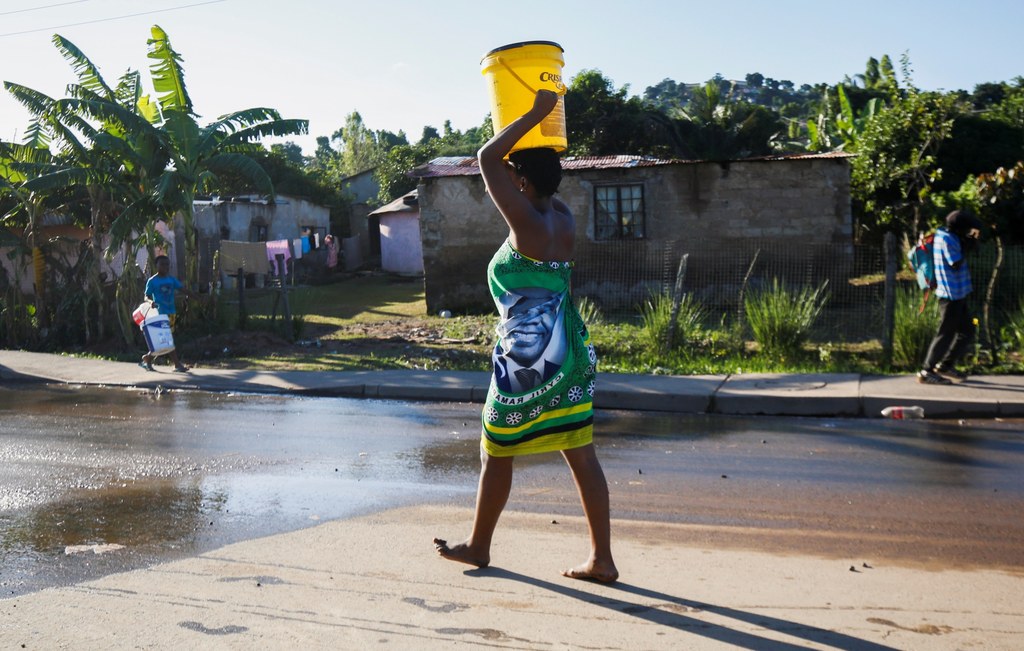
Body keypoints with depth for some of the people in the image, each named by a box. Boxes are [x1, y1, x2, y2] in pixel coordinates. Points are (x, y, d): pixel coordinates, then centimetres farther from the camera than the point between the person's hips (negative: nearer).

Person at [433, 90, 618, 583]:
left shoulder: (526, 225, -17)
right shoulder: (564, 221, 5)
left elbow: (487, 158, -15)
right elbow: (545, 183, 25)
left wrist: (536, 113, -10)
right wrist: (540, 119, 20)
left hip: (529, 358, -8)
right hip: (569, 352, 8)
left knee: (496, 452, 10)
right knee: (581, 454, 8)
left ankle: (478, 546, 27)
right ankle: (602, 559, 11)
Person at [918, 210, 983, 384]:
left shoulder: (950, 237, 12)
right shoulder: (946, 239, -18)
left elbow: (959, 259, 16)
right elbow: (956, 264, -21)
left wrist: (972, 240, 6)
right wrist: (966, 247, -9)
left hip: (957, 294, 10)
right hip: (951, 294, -10)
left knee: (967, 330, 16)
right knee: (946, 333, -6)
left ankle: (946, 365, 23)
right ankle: (926, 372, -2)